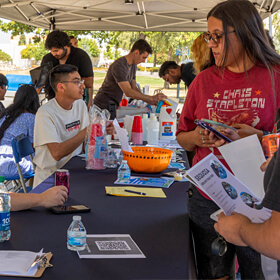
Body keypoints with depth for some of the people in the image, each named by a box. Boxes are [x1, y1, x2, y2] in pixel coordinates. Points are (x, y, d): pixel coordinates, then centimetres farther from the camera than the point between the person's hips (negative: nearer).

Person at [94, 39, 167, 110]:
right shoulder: (119, 66, -23)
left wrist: (149, 101, -5)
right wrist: (152, 98, -27)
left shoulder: (133, 65, 7)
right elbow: (128, 92, -29)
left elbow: (134, 88, 9)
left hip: (114, 106, 9)